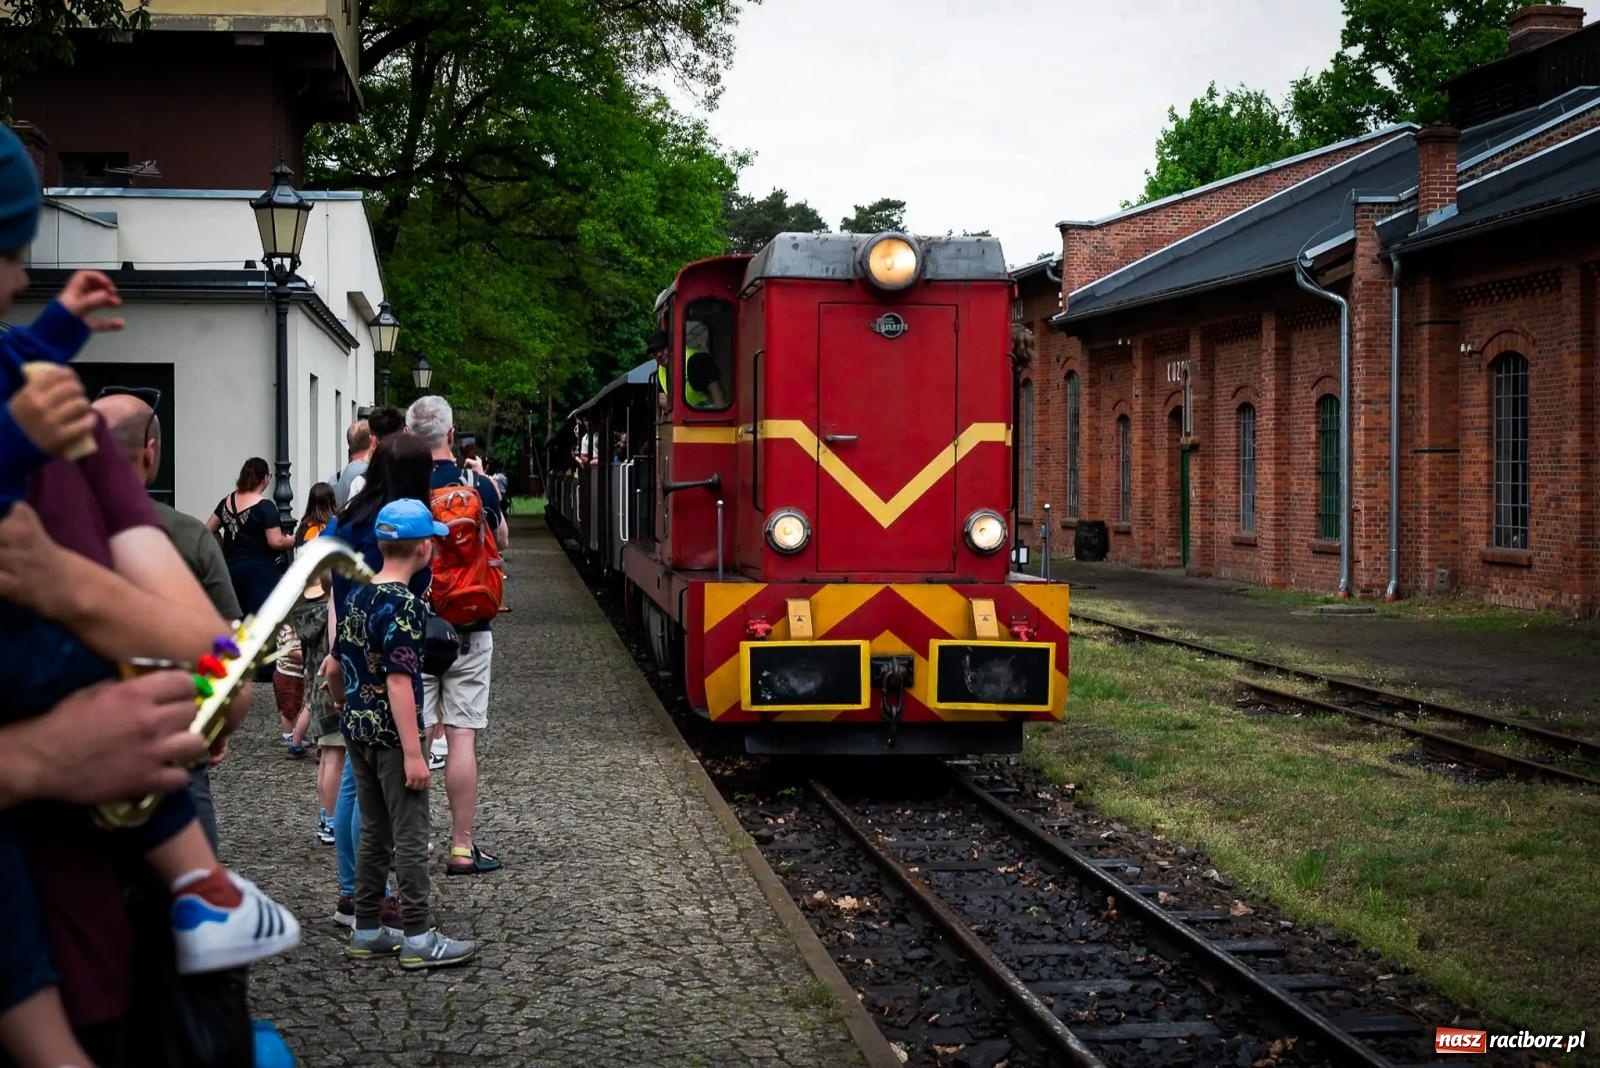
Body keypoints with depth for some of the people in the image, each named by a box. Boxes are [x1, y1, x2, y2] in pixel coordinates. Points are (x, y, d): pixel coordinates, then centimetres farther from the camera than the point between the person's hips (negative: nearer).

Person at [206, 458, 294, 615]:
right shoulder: (265, 506, -12)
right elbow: (275, 542, -17)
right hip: (260, 571, -7)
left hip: (231, 569, 7)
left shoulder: (227, 502, 7)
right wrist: (291, 541, 2)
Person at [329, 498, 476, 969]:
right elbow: (399, 682, -22)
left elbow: (336, 667, 15)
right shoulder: (404, 607, -18)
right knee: (411, 837, -1)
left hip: (357, 730, 8)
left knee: (374, 832, 15)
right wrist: (413, 752, -21)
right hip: (391, 735, -8)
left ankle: (367, 931, 20)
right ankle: (418, 938, 2)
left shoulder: (356, 598, 7)